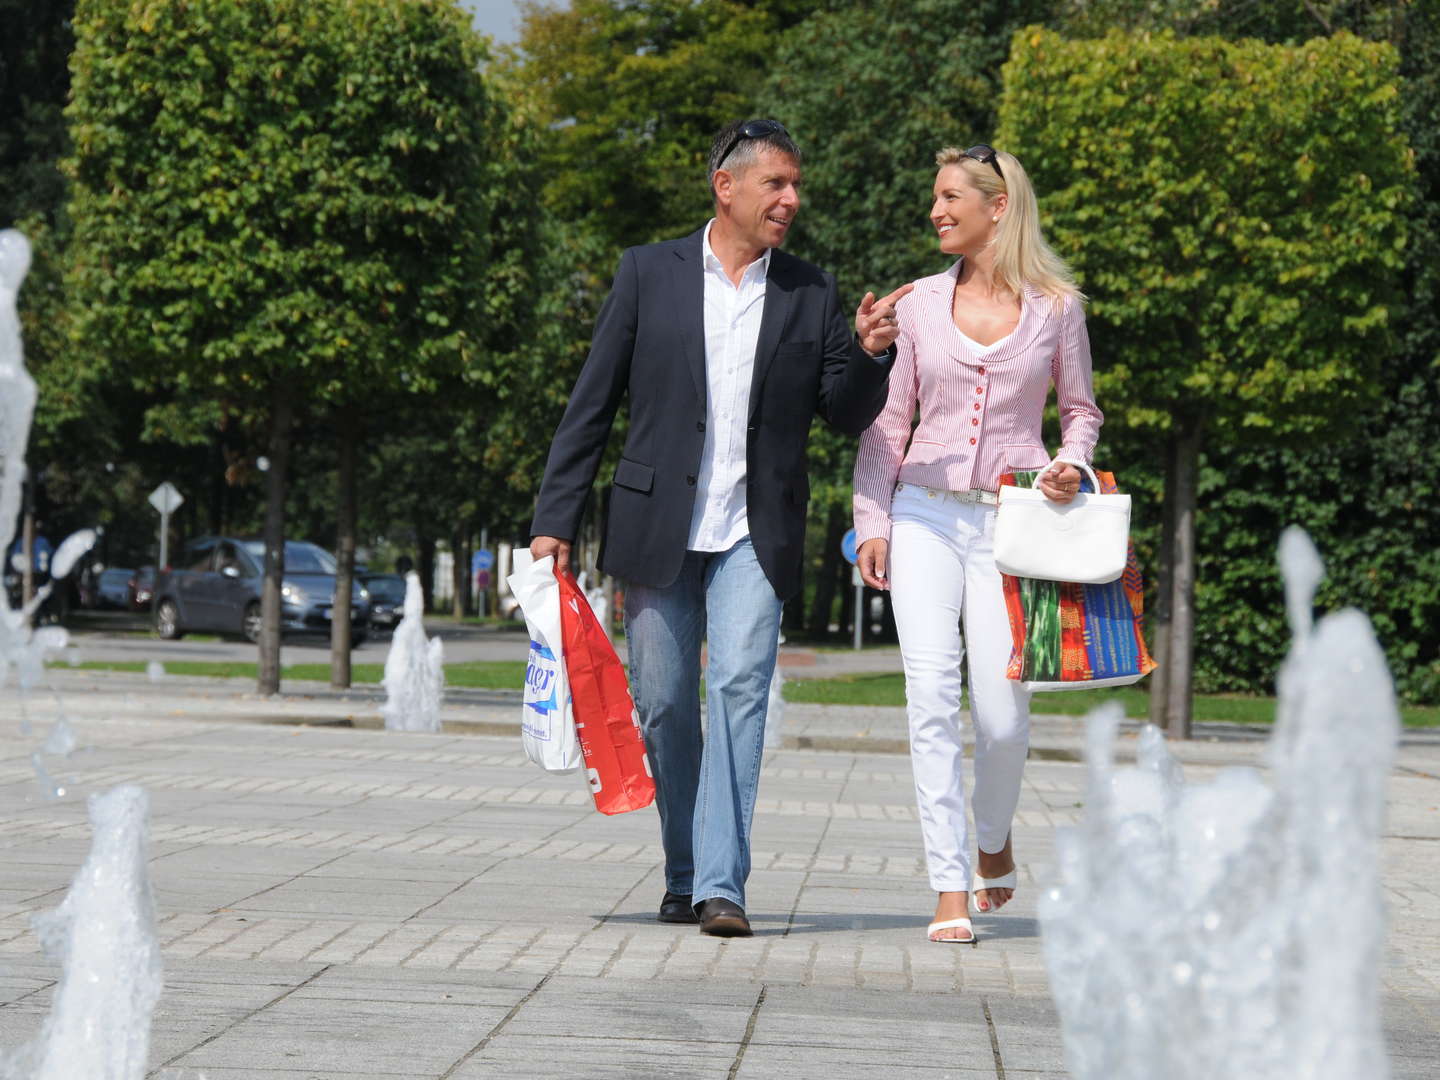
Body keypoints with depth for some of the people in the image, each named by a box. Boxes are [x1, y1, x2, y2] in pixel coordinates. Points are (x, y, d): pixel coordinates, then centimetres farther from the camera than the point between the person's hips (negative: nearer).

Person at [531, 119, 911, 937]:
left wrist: (870, 352, -10)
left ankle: (722, 884, -18)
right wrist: (556, 520, 0)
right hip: (658, 530, 1)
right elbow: (593, 403, 5)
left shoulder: (811, 293, 8)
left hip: (755, 533, 0)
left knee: (741, 687, -16)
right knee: (665, 706, 6)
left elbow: (849, 416, 10)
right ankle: (684, 878, 21)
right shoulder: (650, 273, 5)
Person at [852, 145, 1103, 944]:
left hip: (1011, 520, -1)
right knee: (931, 693, -12)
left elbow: (1080, 409, 14)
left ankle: (993, 835, 26)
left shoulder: (1056, 306, 3)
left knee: (1002, 710, -6)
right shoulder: (920, 304, 8)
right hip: (925, 516, 1)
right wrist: (871, 521, 4)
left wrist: (1069, 467, -6)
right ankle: (950, 888, -9)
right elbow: (887, 421, 11)